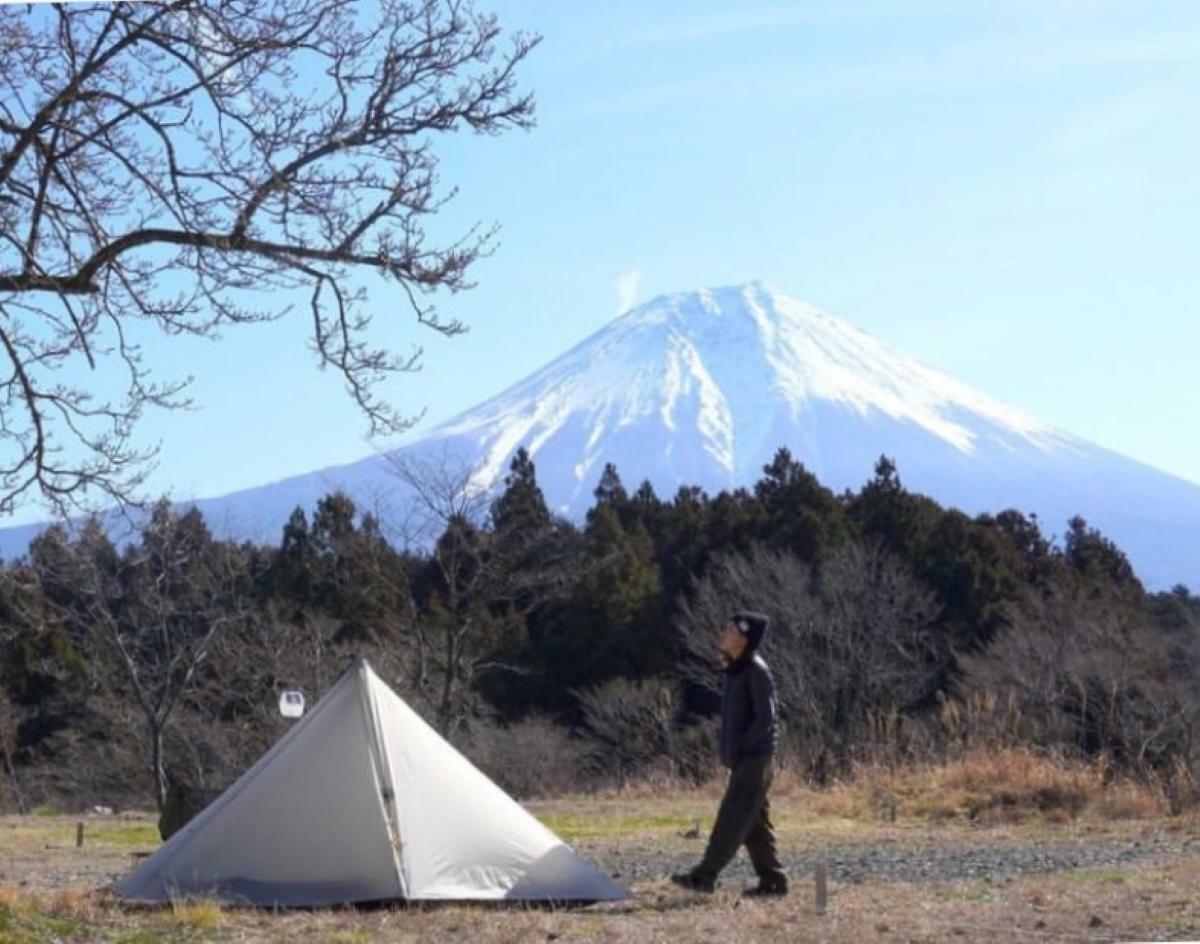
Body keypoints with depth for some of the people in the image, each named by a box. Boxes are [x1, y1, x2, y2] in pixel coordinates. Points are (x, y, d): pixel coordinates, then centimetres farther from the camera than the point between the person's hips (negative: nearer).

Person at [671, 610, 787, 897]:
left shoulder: (756, 671, -15)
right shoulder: (736, 670, 14)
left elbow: (765, 719, -19)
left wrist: (739, 750, -17)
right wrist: (730, 752, 15)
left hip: (753, 760, -10)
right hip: (744, 761, 10)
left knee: (732, 819, -8)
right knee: (754, 823, 10)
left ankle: (704, 876, -9)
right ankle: (773, 880, 14)